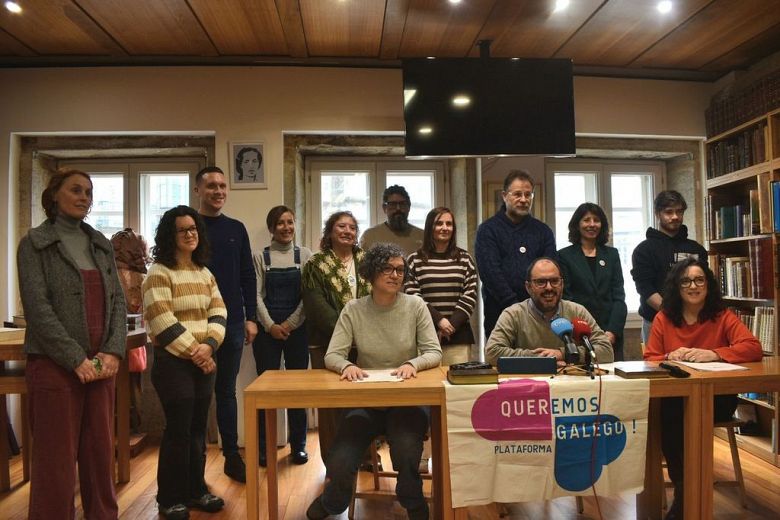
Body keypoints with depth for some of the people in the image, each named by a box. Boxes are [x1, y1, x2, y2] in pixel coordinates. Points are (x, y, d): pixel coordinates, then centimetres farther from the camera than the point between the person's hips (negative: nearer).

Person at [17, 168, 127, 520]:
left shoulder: (101, 244, 12)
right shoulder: (34, 243, -1)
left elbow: (118, 300, 8)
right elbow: (37, 309, -10)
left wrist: (113, 351, -6)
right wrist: (76, 359, -15)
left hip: (101, 364, 4)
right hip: (55, 365, -4)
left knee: (100, 453, 11)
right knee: (56, 458, 4)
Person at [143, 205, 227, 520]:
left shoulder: (205, 273, 12)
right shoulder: (159, 273, -9)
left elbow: (219, 311, 5)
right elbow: (161, 321, -16)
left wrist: (209, 345, -13)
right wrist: (193, 351, -14)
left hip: (203, 361, 6)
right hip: (173, 362, -6)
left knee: (198, 428, 12)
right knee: (178, 430, -1)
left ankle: (196, 490, 27)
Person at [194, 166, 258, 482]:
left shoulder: (236, 229, 9)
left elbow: (247, 276, 10)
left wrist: (250, 318, 4)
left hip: (232, 323, 3)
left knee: (226, 390, 12)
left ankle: (232, 456, 22)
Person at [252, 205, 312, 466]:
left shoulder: (305, 255, 5)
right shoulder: (260, 257, 5)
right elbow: (257, 295, 0)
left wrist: (290, 323, -10)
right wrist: (270, 325, -11)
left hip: (297, 328, 0)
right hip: (267, 328, 0)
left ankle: (298, 444, 17)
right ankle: (264, 447, 15)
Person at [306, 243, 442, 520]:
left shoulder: (416, 306, -3)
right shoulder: (353, 310, -3)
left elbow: (434, 353, -5)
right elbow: (332, 356, -5)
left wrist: (413, 364, -26)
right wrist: (347, 366, -28)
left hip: (408, 400, 0)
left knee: (406, 456, -28)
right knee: (340, 465, -18)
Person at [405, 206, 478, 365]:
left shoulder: (464, 258, 10)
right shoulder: (415, 260, 4)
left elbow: (470, 295, 3)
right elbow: (412, 296, -3)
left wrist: (452, 324, -8)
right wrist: (438, 319, -12)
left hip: (458, 336, 2)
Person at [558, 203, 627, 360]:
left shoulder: (612, 254, 13)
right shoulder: (564, 255, 3)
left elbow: (619, 295, 7)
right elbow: (565, 297, -2)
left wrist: (612, 331, -6)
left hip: (611, 334, 3)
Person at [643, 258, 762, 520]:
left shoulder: (722, 316, 4)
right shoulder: (663, 318, 7)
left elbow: (754, 348, -10)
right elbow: (649, 360, 6)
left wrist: (714, 354, -24)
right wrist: (670, 357, -16)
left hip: (716, 397, -1)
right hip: (674, 397, 1)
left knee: (690, 418, -33)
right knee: (669, 415, -33)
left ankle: (684, 493, -9)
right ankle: (683, 486, -9)